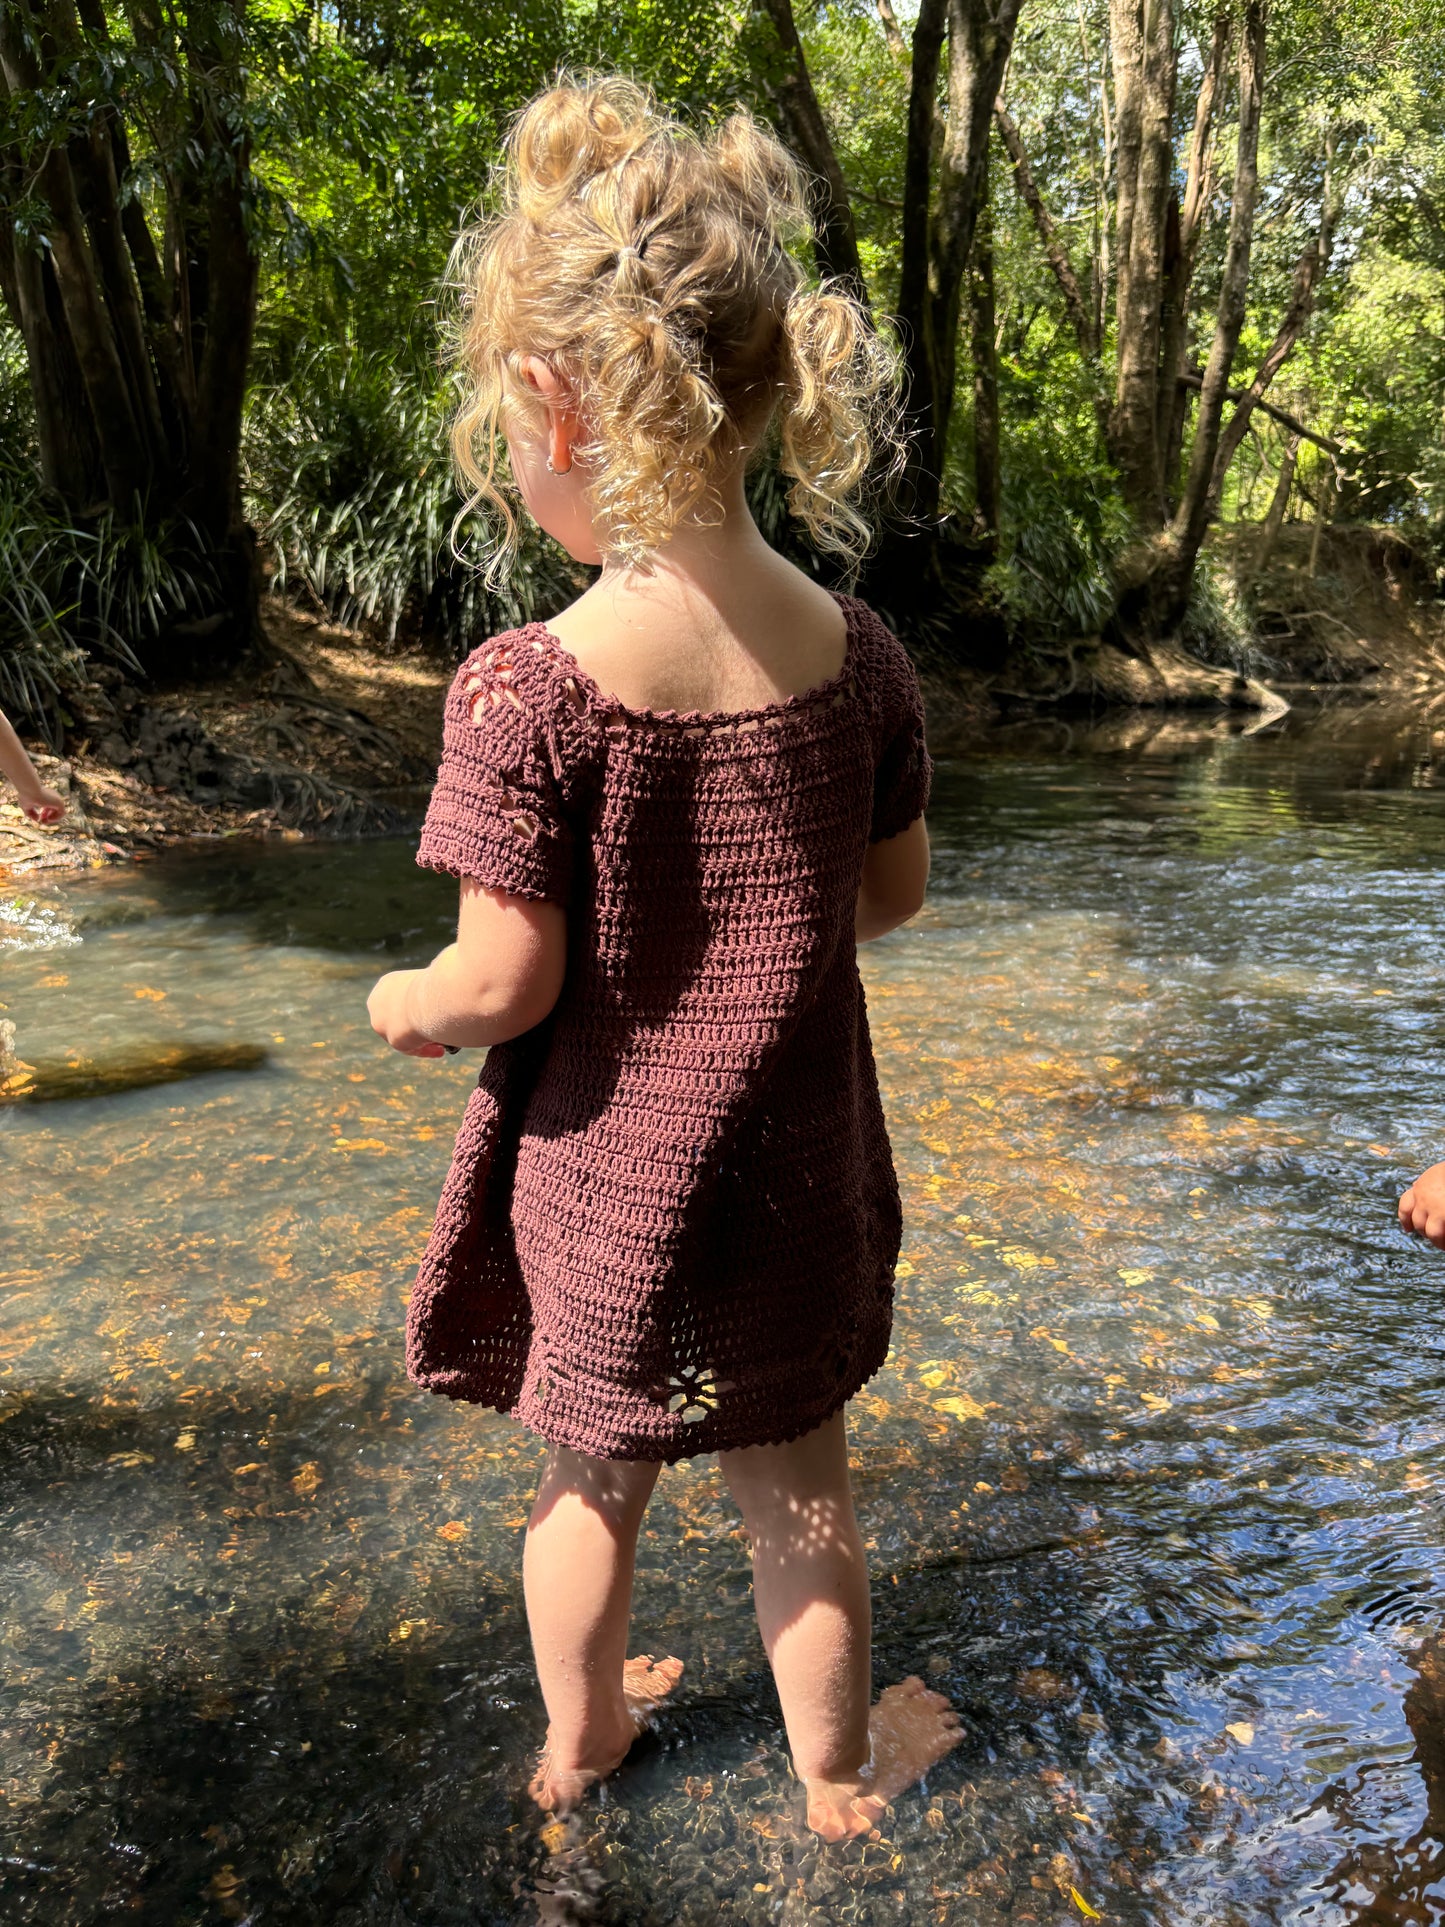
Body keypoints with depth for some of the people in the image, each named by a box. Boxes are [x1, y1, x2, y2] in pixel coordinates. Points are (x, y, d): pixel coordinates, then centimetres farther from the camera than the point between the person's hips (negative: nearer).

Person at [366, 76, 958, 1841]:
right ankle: (838, 1765, 48)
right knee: (798, 1488, 24)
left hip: (607, 1181, -2)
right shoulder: (856, 652, -10)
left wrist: (400, 1006, 3)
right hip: (794, 1179, 3)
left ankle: (578, 1738, 51)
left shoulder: (529, 689, -23)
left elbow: (508, 981, -18)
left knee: (589, 1485, 24)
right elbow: (891, 893, 2)